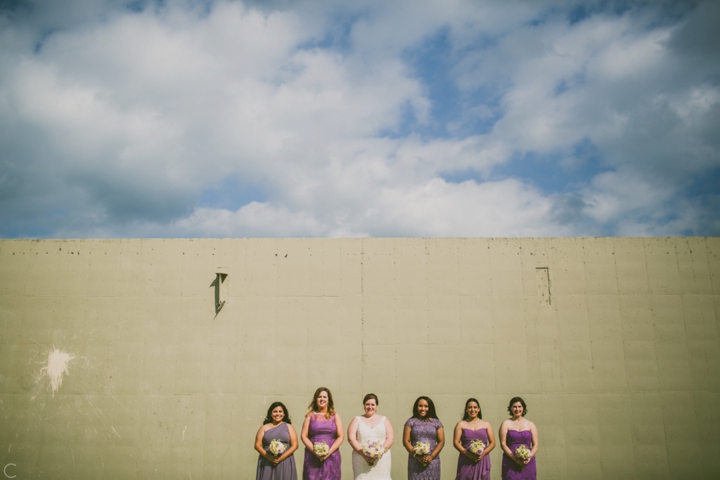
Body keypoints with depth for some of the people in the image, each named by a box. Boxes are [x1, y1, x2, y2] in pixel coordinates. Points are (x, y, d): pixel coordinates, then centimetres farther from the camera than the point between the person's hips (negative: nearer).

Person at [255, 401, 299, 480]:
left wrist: (281, 458, -11)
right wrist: (269, 457, -12)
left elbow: (294, 445, 2)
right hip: (267, 463, 0)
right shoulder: (264, 427, 9)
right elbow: (257, 445, 3)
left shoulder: (288, 427, 8)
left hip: (285, 463, 0)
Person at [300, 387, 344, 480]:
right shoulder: (310, 416, 9)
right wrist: (314, 451, -10)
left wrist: (329, 452, -9)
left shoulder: (335, 416, 10)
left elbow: (341, 436, 4)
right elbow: (303, 436, 4)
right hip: (313, 457, 0)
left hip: (331, 456, 0)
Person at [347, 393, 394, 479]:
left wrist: (380, 452, -10)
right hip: (361, 461, 0)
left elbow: (390, 438, 5)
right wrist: (363, 453, -12)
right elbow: (351, 438, 1)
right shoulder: (357, 420, 12)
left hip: (381, 460, 1)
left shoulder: (384, 420, 14)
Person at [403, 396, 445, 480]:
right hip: (415, 461, -1)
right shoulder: (411, 422, 6)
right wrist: (417, 456, -10)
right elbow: (406, 441, 1)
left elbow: (441, 442, 5)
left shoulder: (436, 422, 9)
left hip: (432, 461, 1)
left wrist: (431, 456, -8)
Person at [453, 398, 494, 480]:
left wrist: (483, 454, -9)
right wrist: (468, 454, -13)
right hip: (466, 461, -1)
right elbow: (456, 442, 0)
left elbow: (492, 443, 8)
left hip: (482, 460, 1)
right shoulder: (461, 424, 8)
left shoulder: (486, 424, 12)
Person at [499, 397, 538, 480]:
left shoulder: (530, 424, 12)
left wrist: (529, 457, -9)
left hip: (528, 463, 2)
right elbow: (503, 444, -2)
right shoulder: (506, 424, 5)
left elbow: (535, 445, 9)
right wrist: (515, 459, -12)